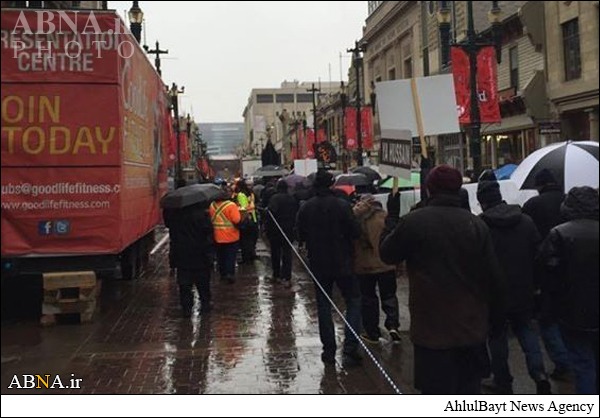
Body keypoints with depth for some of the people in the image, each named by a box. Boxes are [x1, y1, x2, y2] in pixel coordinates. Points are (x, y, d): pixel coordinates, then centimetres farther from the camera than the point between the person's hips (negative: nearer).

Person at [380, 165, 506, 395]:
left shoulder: (412, 222, -12)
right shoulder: (477, 224, -2)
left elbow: (386, 254, 4)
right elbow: (494, 278, 1)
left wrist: (392, 217, 16)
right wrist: (495, 315, 14)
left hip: (433, 331, -3)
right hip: (472, 329, 4)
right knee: (469, 390, 17)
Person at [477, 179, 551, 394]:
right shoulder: (526, 221, -1)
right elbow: (538, 254, 4)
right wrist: (534, 283, 14)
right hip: (523, 292, 3)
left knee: (497, 336, 10)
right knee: (525, 329, 18)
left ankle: (503, 384, 17)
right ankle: (539, 373, 2)